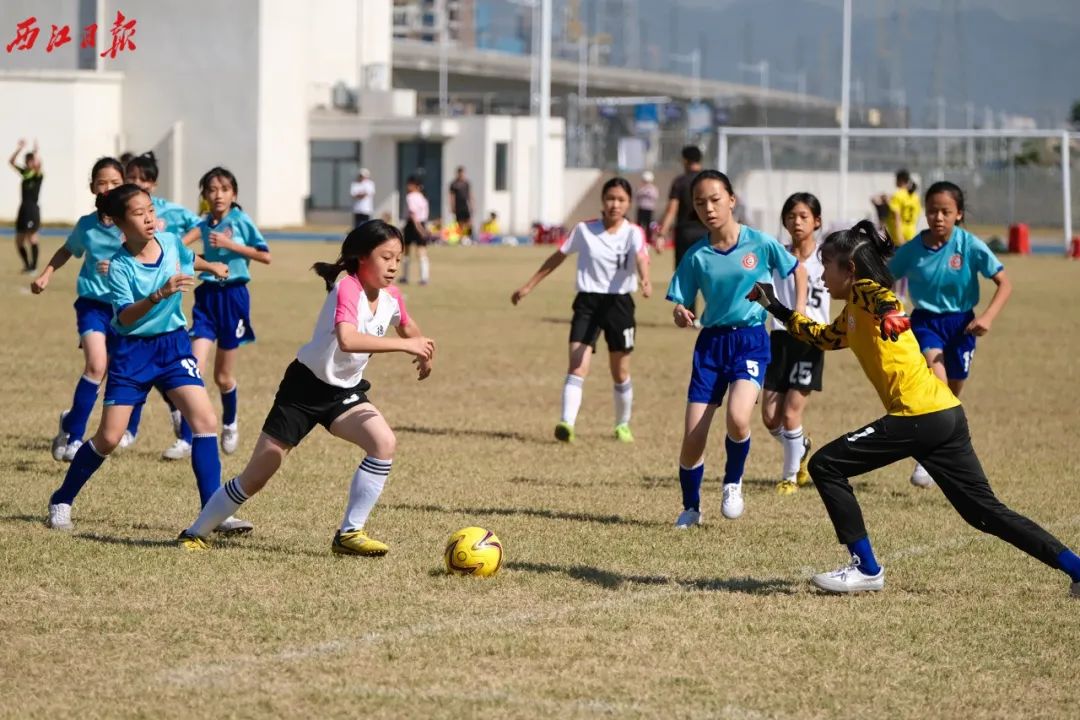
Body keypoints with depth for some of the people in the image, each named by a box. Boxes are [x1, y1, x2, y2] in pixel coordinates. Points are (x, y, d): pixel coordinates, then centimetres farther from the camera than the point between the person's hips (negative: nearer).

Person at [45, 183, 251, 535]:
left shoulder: (170, 242, -3)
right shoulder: (120, 267, -17)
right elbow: (124, 317, -28)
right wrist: (159, 295, -41)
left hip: (173, 344, 4)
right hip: (132, 351, -4)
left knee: (206, 421, -12)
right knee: (109, 438, -4)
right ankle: (61, 502, 17)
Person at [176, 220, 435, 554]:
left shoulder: (390, 301, -2)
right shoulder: (347, 290, -25)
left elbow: (408, 329, 23)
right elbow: (347, 340, -45)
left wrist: (422, 349, 2)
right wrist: (405, 345, -44)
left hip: (344, 393, 6)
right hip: (305, 387, -6)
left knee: (385, 442, -22)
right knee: (256, 477, 0)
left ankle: (350, 533, -13)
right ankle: (195, 533, 19)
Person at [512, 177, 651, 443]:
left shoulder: (633, 233, -5)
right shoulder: (584, 230, 1)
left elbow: (640, 257, -26)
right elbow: (557, 257, 12)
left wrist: (645, 281, -48)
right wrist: (528, 286, 15)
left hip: (619, 304, 0)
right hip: (587, 302, 0)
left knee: (620, 372, 11)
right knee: (577, 366, -16)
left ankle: (623, 425, 32)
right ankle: (566, 424, -27)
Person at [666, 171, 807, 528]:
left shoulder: (760, 243, -6)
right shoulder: (696, 255, -1)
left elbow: (797, 269, 10)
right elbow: (682, 306, 3)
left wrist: (799, 311, -1)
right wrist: (681, 315, -21)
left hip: (750, 340, -2)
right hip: (711, 342, 2)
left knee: (737, 417, -28)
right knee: (692, 437, -3)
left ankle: (733, 483, 2)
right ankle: (691, 508, 21)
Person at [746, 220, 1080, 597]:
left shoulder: (866, 292, -3)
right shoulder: (852, 313, 23)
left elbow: (884, 298, -28)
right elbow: (822, 338, 41)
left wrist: (890, 315, -50)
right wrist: (774, 307, 41)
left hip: (919, 416, -10)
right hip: (946, 414, 10)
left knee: (826, 466, -2)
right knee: (985, 512, 10)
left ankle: (866, 569, 1)